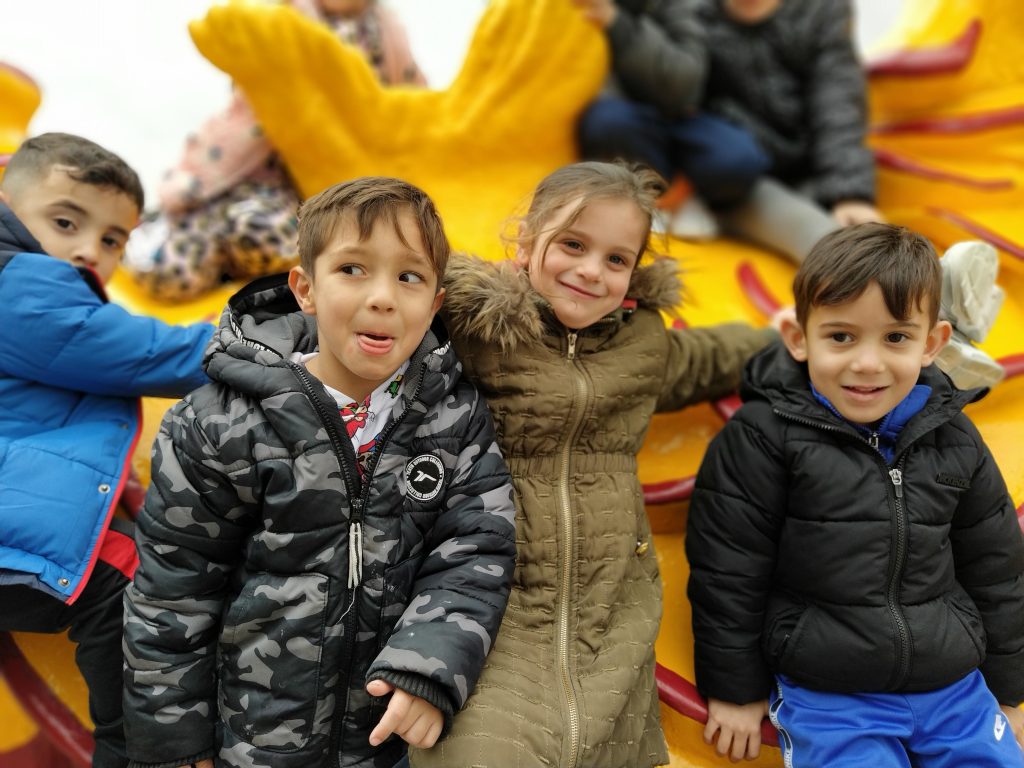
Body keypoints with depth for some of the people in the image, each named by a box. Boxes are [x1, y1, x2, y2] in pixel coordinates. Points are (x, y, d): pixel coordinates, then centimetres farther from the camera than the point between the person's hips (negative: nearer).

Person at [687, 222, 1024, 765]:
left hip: (955, 689, 5)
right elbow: (727, 571, -8)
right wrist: (735, 690, -3)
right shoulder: (764, 438, -13)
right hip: (825, 696, -4)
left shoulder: (953, 439, 1)